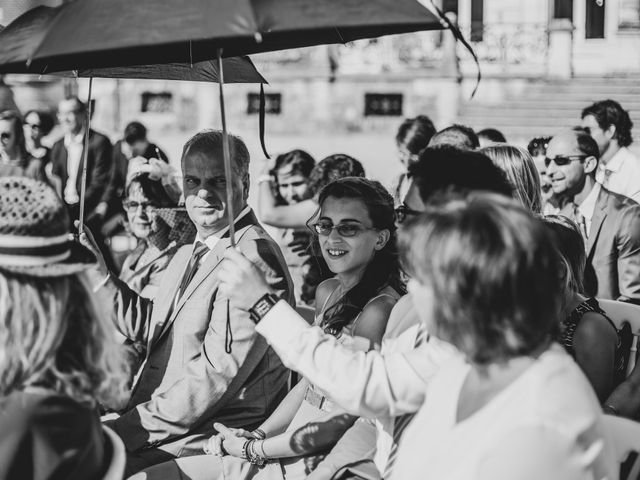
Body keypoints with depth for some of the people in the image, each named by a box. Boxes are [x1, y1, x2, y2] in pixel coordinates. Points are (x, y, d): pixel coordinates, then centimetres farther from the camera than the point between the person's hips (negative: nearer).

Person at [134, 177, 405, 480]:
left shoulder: (379, 310, -17)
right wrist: (258, 434, 2)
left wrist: (254, 448, -9)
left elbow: (344, 422, -17)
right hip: (293, 445, 8)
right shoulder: (327, 291, 11)